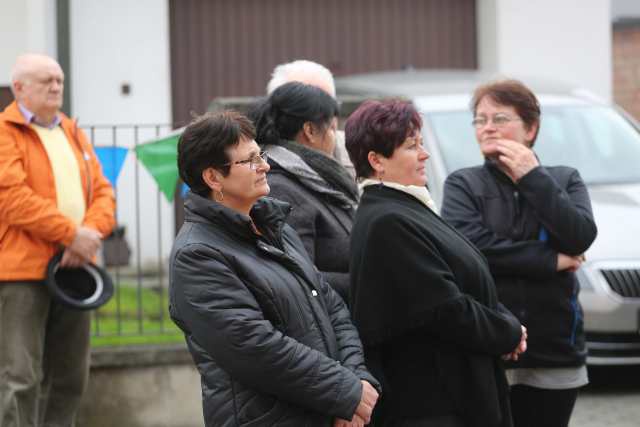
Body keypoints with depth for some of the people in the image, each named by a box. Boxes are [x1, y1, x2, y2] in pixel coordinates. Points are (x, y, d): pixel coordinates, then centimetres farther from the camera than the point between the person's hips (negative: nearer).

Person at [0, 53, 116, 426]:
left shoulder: (73, 133, 18)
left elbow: (102, 191, 14)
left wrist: (92, 232, -8)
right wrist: (73, 233, -18)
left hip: (73, 269, 7)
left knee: (70, 377, 11)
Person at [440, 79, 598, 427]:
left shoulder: (565, 180, 11)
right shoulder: (462, 185, 5)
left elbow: (580, 237, -7)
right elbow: (471, 246, -13)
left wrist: (533, 178, -8)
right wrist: (551, 261, -10)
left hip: (556, 356, 2)